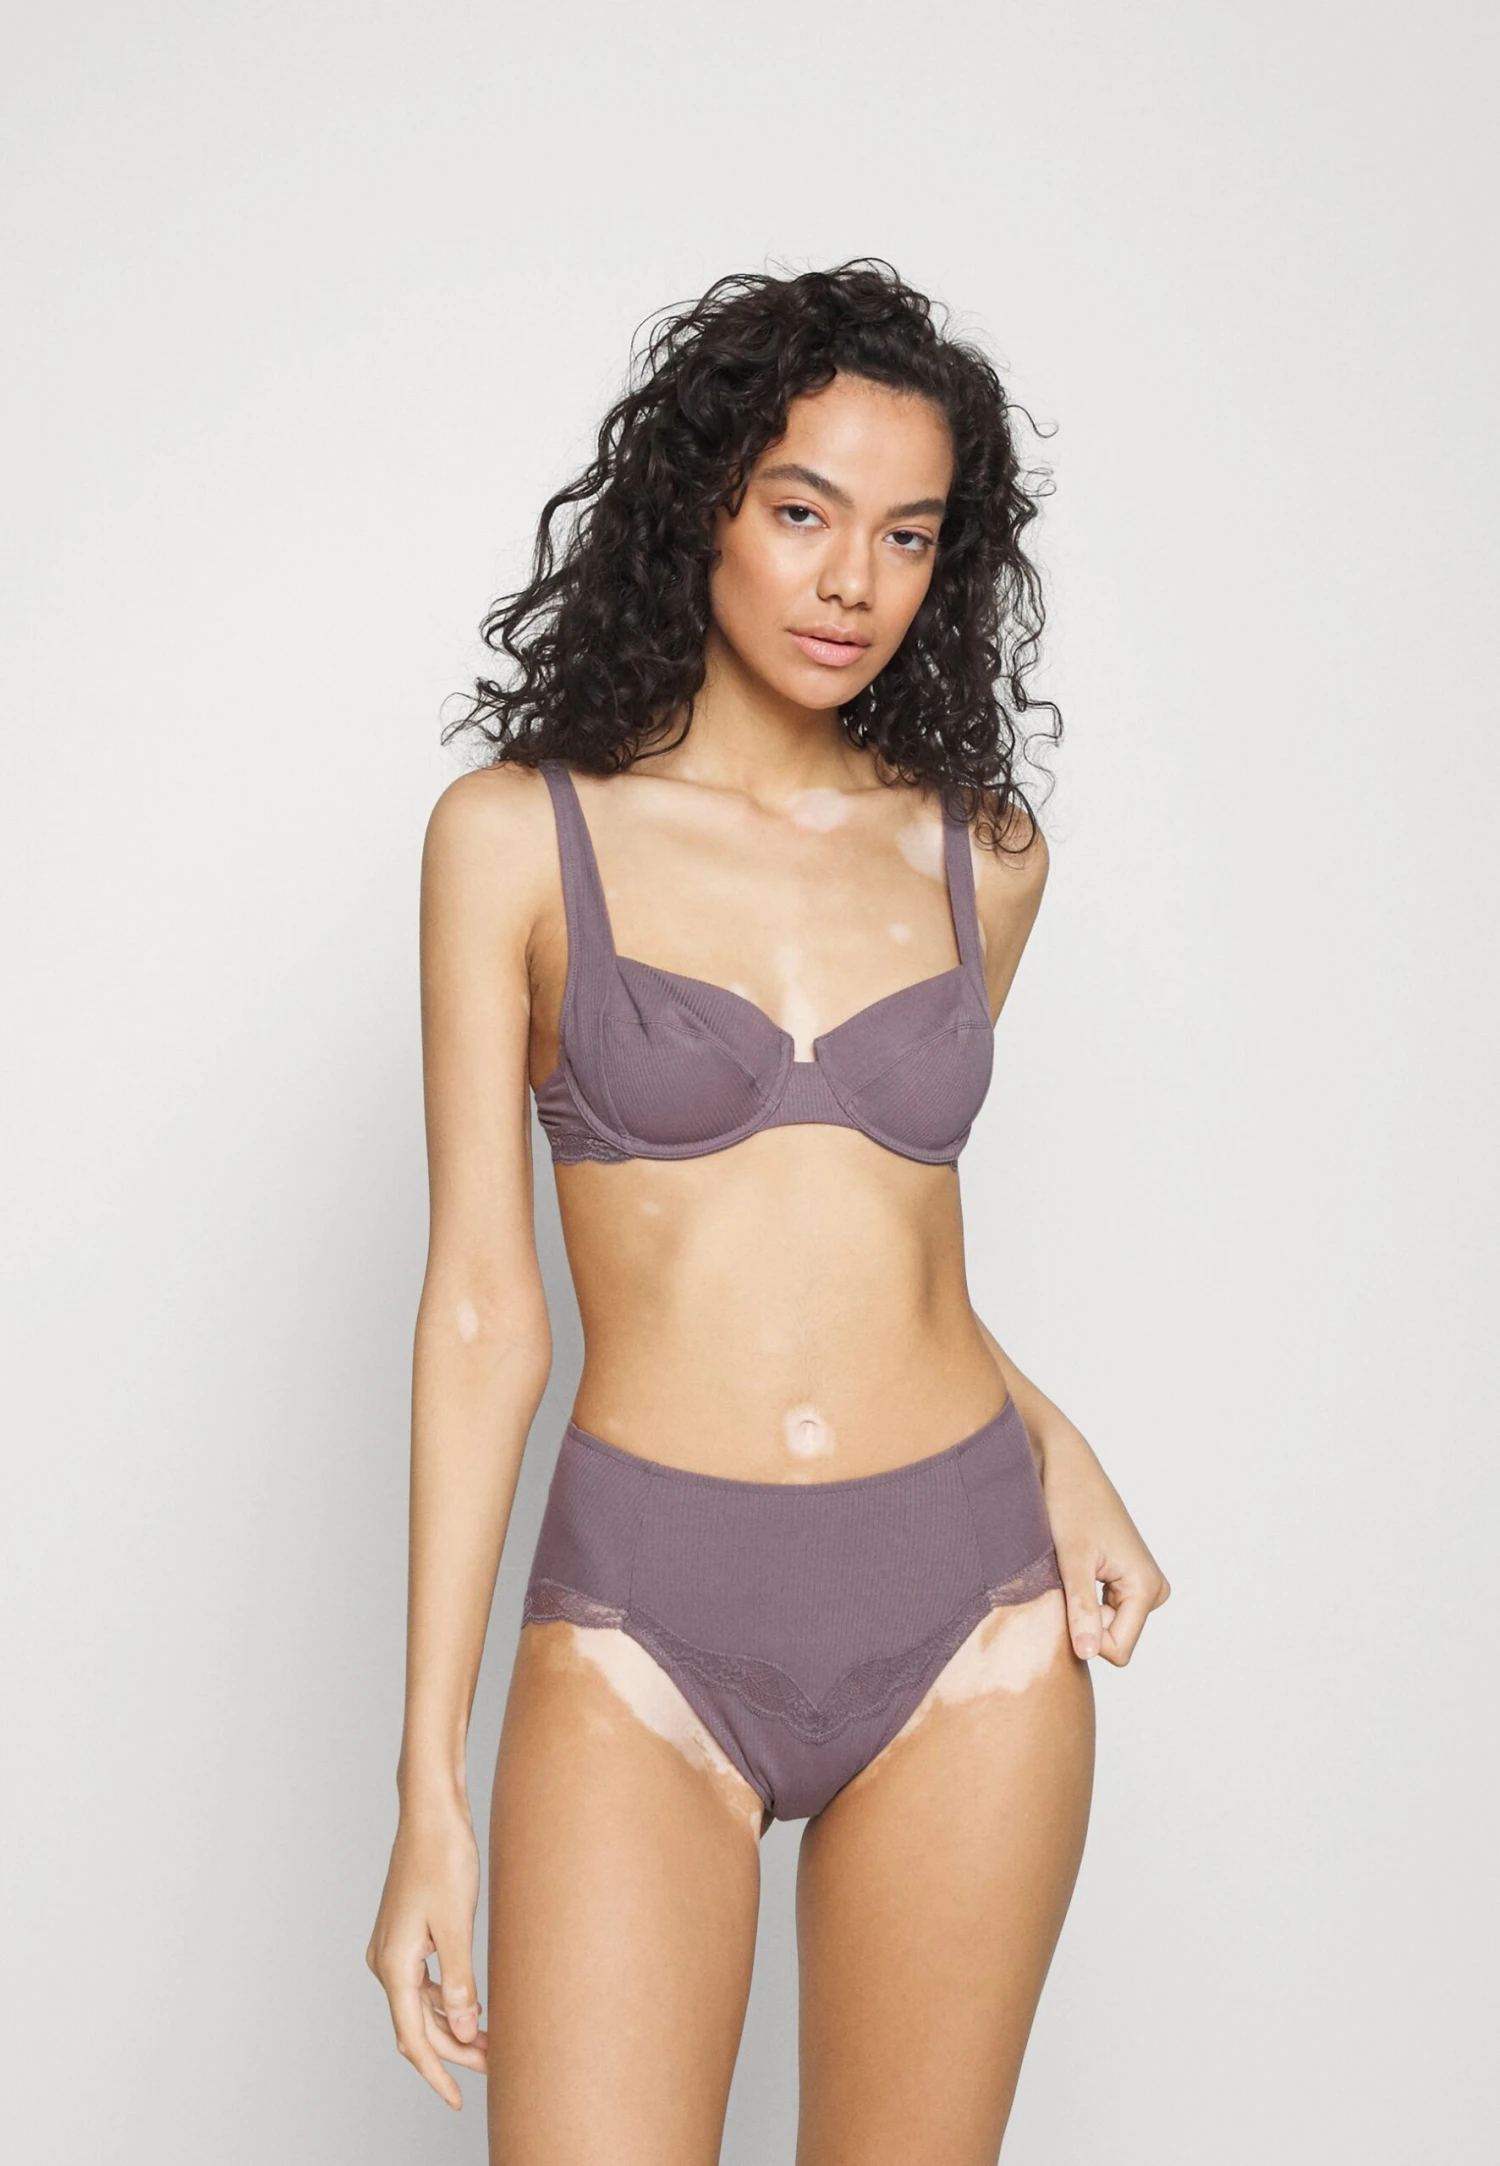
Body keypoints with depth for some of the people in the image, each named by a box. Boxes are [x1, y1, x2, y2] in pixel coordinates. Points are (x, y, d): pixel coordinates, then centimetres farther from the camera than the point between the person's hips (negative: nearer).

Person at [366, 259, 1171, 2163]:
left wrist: (1052, 1450, 2)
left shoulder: (983, 851, 6)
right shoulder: (520, 833, -2)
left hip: (965, 1608, 3)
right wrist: (429, 1789, -5)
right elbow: (482, 1306, -3)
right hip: (646, 1618, -2)